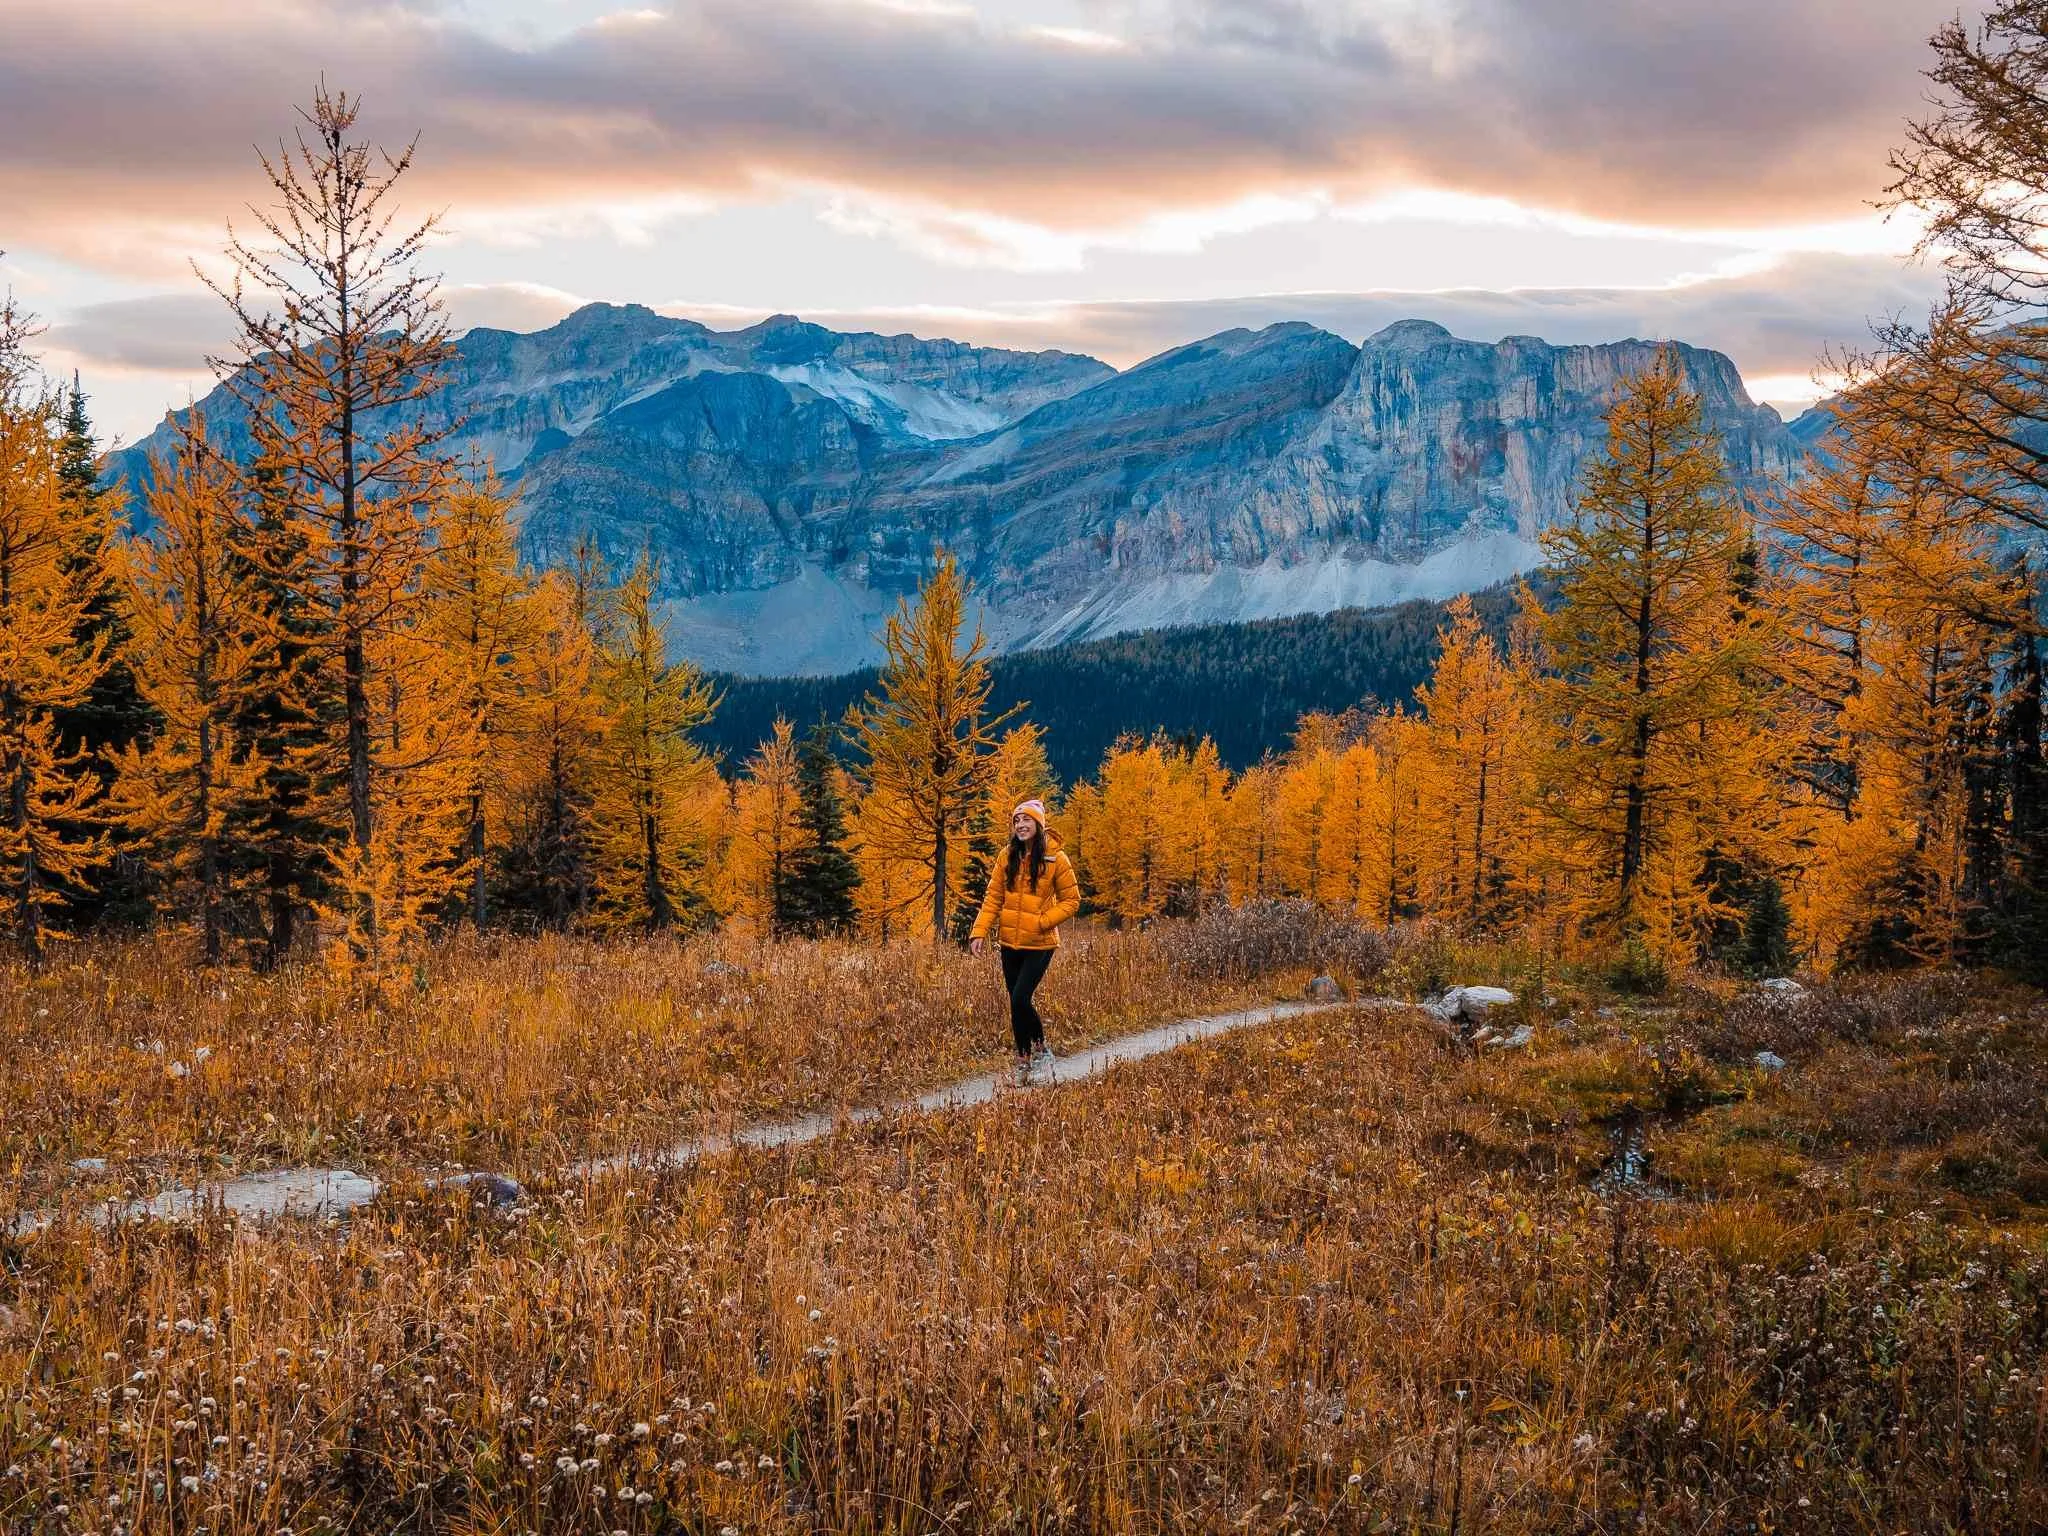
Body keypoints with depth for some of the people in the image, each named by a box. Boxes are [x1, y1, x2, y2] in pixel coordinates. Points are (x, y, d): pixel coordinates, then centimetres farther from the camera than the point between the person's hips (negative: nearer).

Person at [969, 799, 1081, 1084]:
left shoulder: (1055, 859, -8)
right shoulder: (1008, 858, 3)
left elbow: (1071, 901, -3)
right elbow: (993, 898, 4)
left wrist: (1042, 921, -15)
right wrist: (980, 931, -7)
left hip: (1039, 944, -4)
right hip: (1010, 942, 4)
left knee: (1020, 999, -14)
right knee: (1017, 1002, 9)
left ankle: (1038, 1049, 7)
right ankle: (1025, 1059, 22)